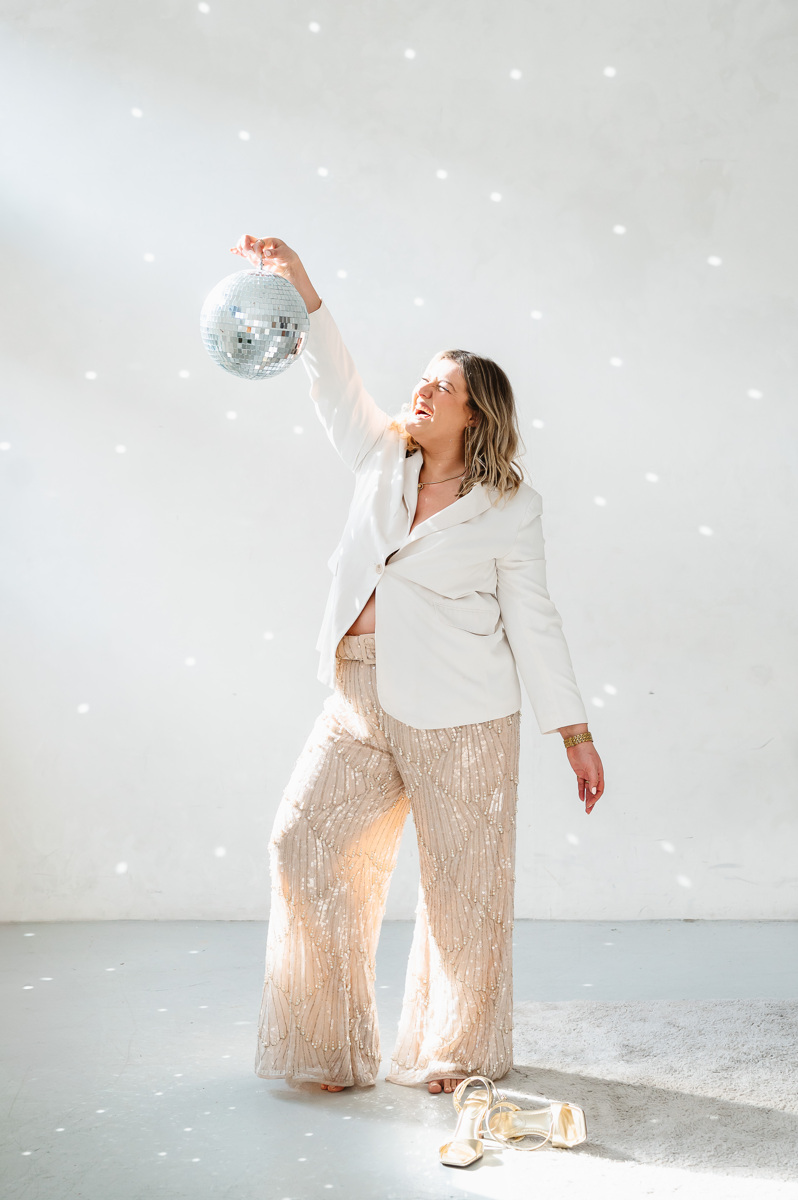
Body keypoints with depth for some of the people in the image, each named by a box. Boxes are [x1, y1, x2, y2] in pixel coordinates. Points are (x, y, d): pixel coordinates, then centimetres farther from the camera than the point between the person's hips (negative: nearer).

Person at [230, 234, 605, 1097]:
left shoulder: (508, 507, -3)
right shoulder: (382, 460, 10)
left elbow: (533, 622, -2)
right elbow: (334, 382, 3)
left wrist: (576, 735, -3)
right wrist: (297, 285, -9)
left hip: (460, 718, -5)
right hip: (361, 702, 5)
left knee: (462, 882, 4)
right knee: (308, 842, 0)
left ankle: (460, 1051, 24)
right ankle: (333, 1047, 14)